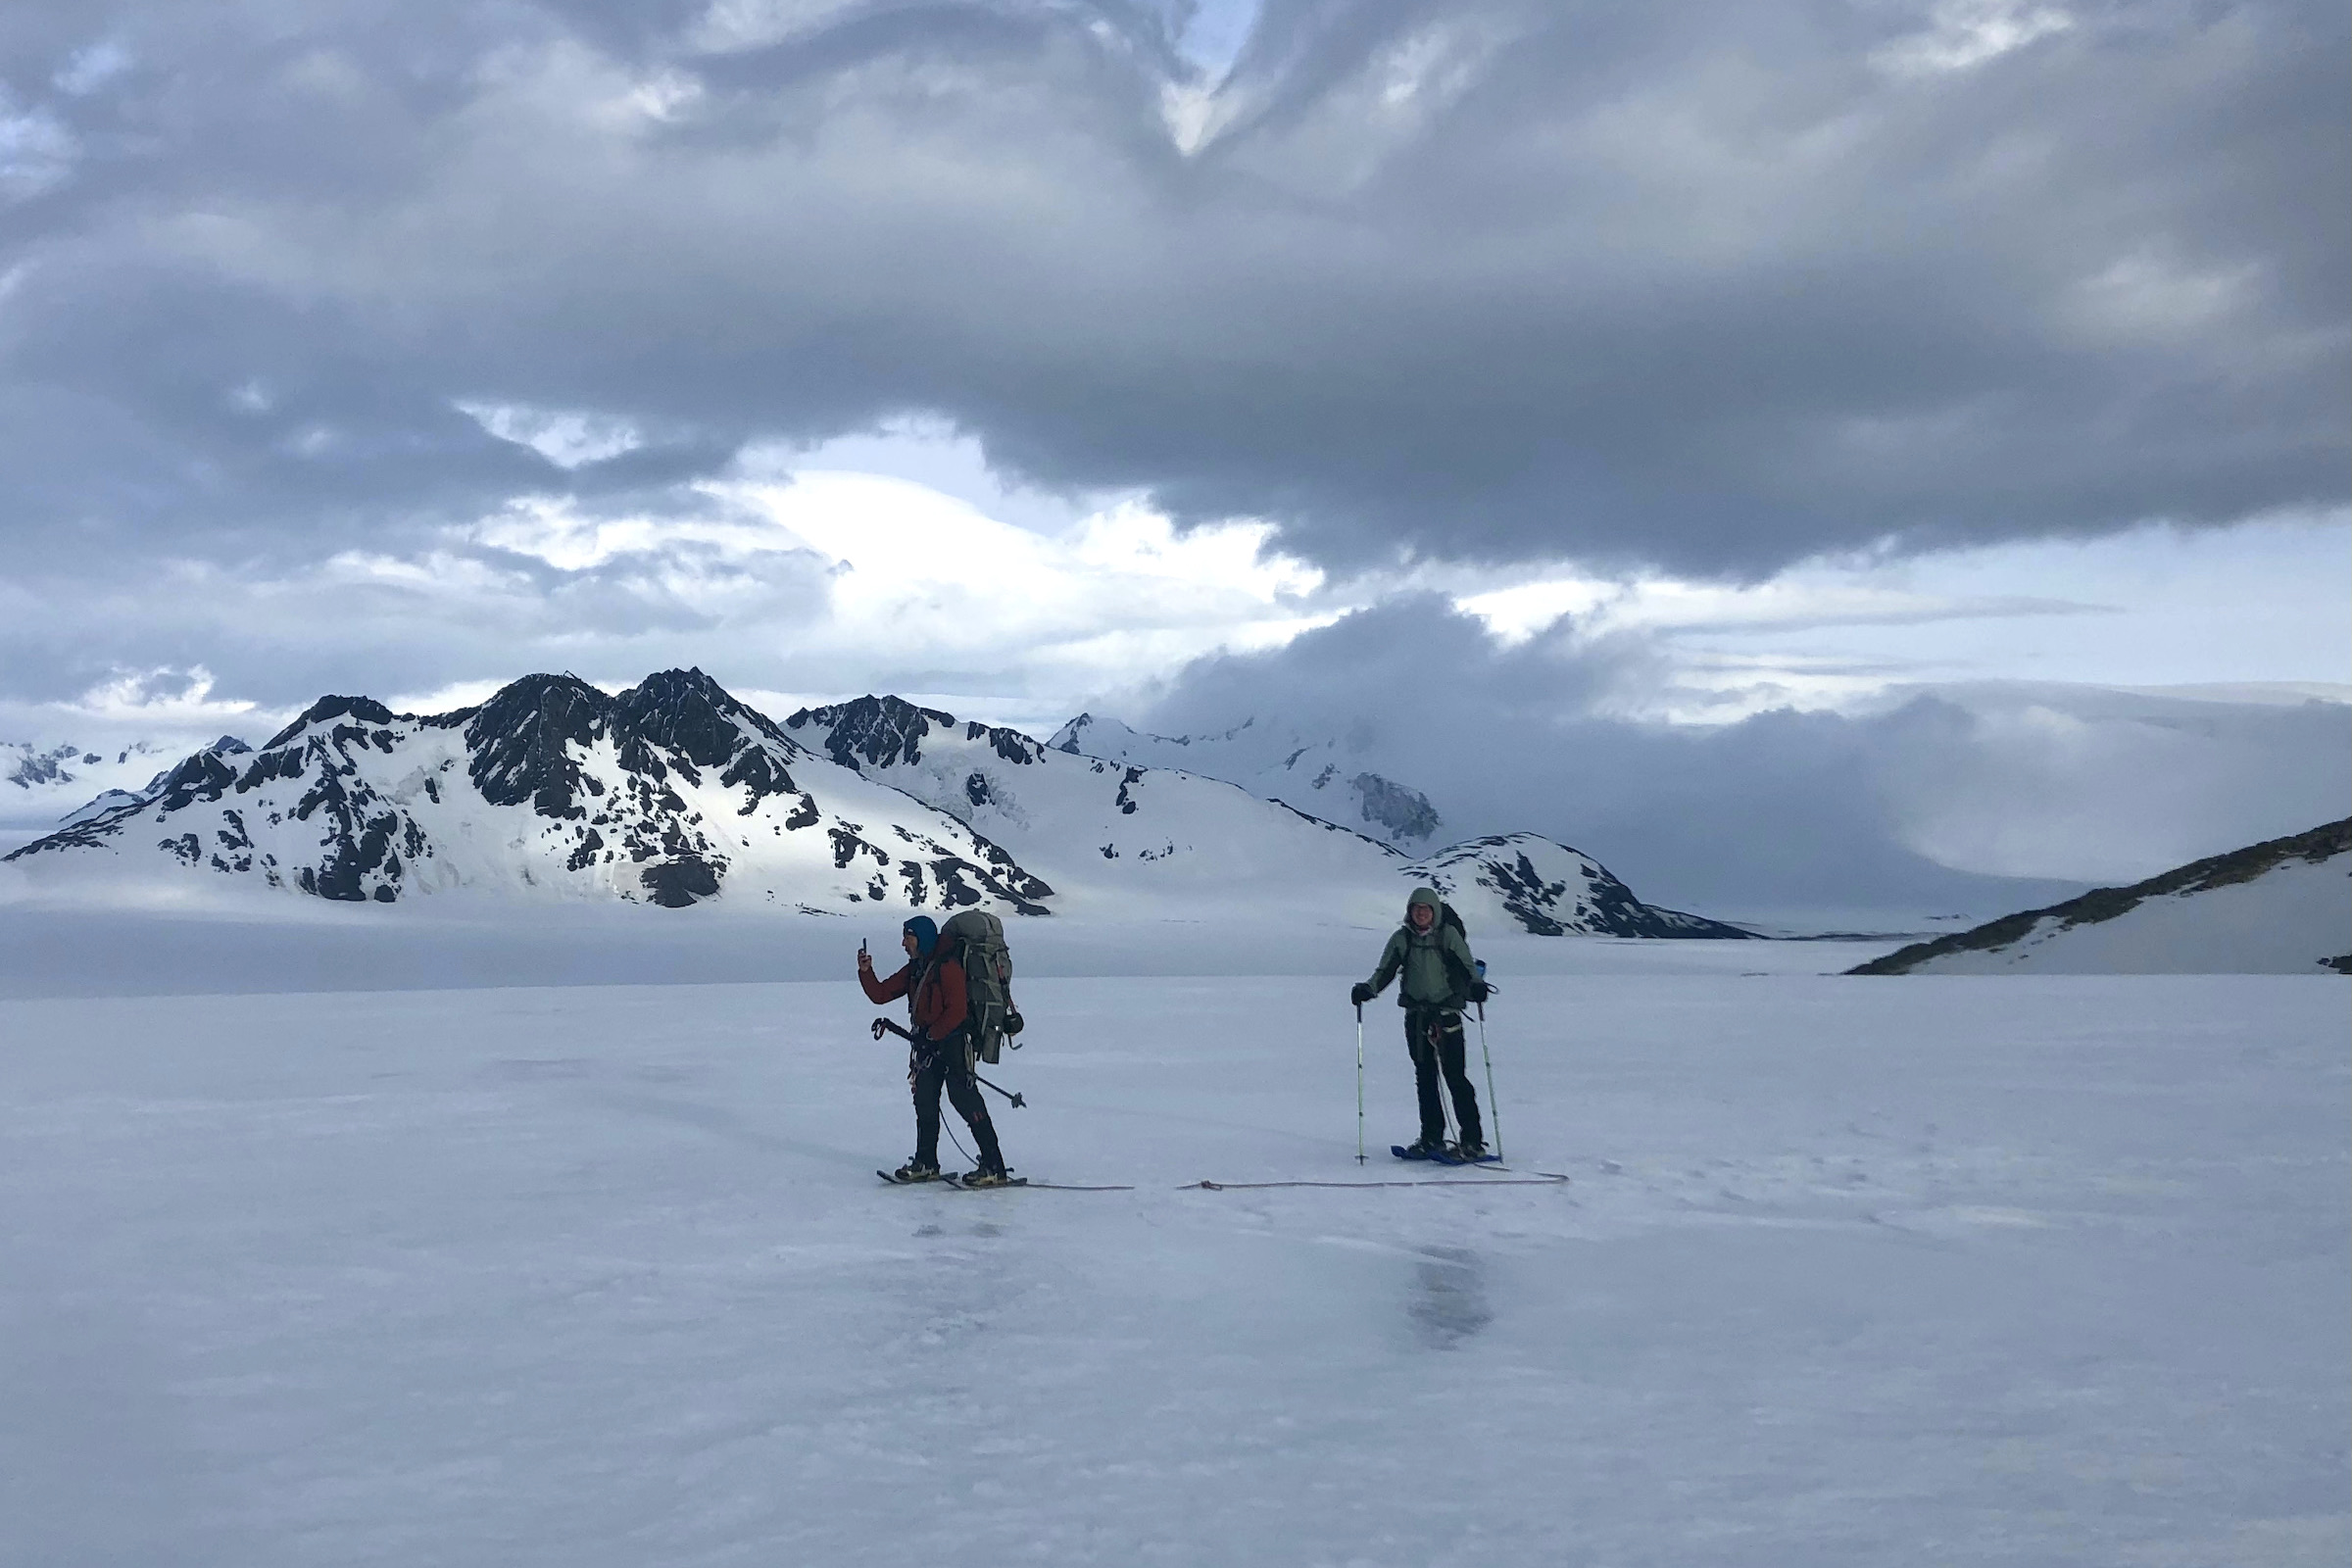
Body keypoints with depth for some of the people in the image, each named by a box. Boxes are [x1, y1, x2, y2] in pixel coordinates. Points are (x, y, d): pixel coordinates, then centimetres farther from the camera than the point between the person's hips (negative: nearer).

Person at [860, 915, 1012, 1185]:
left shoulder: (947, 967, -13)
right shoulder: (913, 971, 14)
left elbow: (957, 1011, -19)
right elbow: (881, 994, 15)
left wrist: (932, 1035, -17)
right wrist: (866, 972, 0)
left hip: (953, 1040, -9)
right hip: (927, 1044, 9)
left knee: (964, 1100, -13)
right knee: (924, 1102, 12)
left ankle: (994, 1168, -14)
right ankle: (926, 1164, 24)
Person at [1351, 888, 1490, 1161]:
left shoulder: (1448, 934, -1)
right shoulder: (1402, 939, 8)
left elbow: (1466, 965, -8)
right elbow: (1385, 971, 4)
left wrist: (1475, 985, -29)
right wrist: (1368, 989, -15)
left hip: (1446, 1014, -4)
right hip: (1416, 1015, 4)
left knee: (1455, 1077, -9)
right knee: (1425, 1078, 8)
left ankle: (1473, 1142, -6)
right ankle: (1431, 1139, 17)